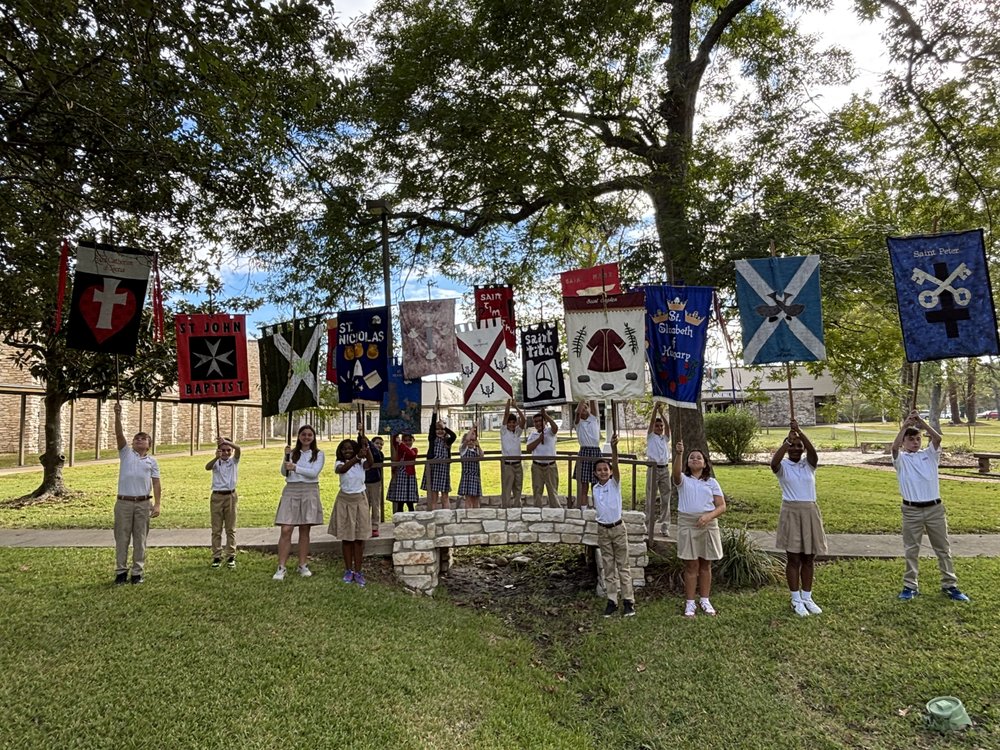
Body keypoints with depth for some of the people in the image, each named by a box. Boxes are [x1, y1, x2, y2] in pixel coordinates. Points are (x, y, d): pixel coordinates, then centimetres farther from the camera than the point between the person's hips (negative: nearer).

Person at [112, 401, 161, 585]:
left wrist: (157, 504, -4)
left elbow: (156, 483, 5)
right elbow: (119, 434, -6)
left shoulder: (152, 461, 10)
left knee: (140, 539, 5)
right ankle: (121, 571, 14)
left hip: (143, 504, 0)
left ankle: (138, 572, 13)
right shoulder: (126, 453, 9)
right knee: (122, 538, 5)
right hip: (124, 502, 0)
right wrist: (118, 415, -19)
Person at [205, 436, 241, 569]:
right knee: (216, 529, 5)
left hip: (230, 496, 0)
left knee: (231, 529, 5)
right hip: (217, 496, 0)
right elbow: (207, 467, -21)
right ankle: (216, 557, 12)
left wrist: (226, 441, -35)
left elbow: (238, 448, -18)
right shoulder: (216, 462, 2)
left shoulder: (234, 461, 3)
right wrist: (216, 458, -40)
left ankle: (231, 557, 11)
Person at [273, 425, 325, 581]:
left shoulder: (318, 454, 4)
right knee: (286, 530, -6)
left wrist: (295, 468, -20)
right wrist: (286, 457, -13)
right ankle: (281, 567, -1)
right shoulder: (292, 452, 8)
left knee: (305, 530, 6)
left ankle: (303, 565, 17)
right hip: (291, 491, 1)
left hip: (309, 492, 0)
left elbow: (314, 472, -10)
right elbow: (284, 473, 1)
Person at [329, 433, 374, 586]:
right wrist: (356, 458, -45)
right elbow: (342, 469, -29)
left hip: (360, 500, 0)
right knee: (346, 537, 6)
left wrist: (366, 446, -41)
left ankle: (358, 571, 10)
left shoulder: (361, 463, -1)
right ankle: (348, 571, 18)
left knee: (359, 537, 2)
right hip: (345, 500, 0)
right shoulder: (339, 464, -4)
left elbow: (370, 463, -25)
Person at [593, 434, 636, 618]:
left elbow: (616, 465, -28)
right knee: (608, 568, 10)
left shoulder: (615, 483, -9)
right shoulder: (595, 488, 2)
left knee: (623, 566, 5)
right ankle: (612, 601, 17)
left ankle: (628, 600, 14)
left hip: (618, 528, -4)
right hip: (603, 530, 4)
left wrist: (614, 447, -44)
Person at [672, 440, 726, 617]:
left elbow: (722, 506, 1)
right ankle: (690, 603, 10)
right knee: (691, 565, 1)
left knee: (705, 564, 10)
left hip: (708, 524, 2)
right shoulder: (683, 480, 1)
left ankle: (705, 600, 24)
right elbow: (676, 473, -24)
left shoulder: (711, 482, 6)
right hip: (687, 524, -2)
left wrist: (709, 516, -18)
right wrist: (679, 454, -41)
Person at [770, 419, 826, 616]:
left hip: (810, 512, 3)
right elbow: (773, 462, -27)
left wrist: (800, 432, -33)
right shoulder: (783, 466, -3)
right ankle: (796, 600, 13)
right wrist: (788, 440, -32)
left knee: (808, 559, 10)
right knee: (793, 558, 3)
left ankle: (807, 598, 23)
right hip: (791, 513, -3)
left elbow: (813, 451, -18)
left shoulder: (809, 464, 4)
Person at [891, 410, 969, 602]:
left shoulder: (930, 454, 6)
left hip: (935, 508, 2)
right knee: (911, 550, 7)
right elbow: (894, 446, -22)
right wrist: (905, 425, -25)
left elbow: (938, 438, -13)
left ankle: (950, 585, 23)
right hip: (912, 510, -2)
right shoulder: (901, 459, 0)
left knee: (943, 548, 11)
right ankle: (910, 586, 15)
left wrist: (922, 422, -22)